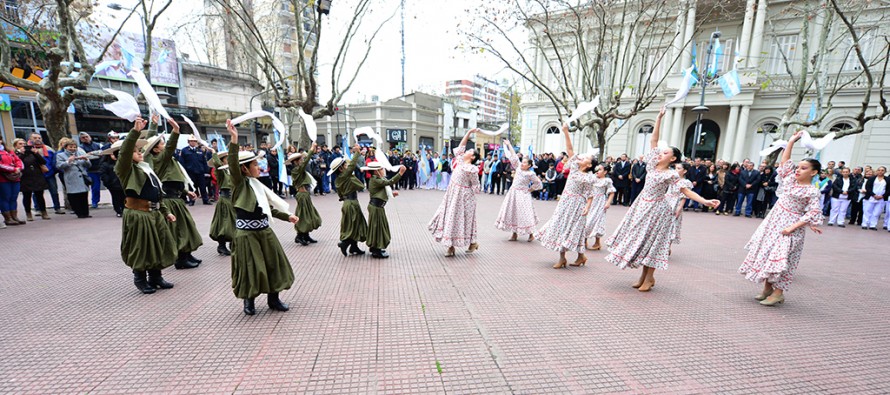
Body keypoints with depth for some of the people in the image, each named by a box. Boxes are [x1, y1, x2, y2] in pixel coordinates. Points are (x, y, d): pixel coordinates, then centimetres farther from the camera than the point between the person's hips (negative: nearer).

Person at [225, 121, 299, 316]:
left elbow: (269, 208, 16)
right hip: (246, 234, -7)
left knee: (274, 264, 10)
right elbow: (233, 165, -27)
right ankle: (248, 301, 26)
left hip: (264, 231, 7)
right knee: (250, 268, 3)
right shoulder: (240, 183, -9)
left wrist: (287, 216, 11)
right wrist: (234, 140, -36)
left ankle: (273, 298, 25)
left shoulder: (258, 185, 10)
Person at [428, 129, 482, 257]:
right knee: (450, 217, 8)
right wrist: (468, 132, 12)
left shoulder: (472, 169, -15)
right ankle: (450, 246, 16)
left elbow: (475, 186, -10)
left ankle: (472, 243, 20)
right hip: (452, 195, 8)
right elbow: (460, 147, 12)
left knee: (462, 219, 1)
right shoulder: (460, 161, 6)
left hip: (463, 197, -8)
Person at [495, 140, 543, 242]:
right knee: (512, 212, 7)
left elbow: (539, 184, -2)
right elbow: (514, 156, 8)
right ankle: (514, 234, 17)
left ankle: (531, 234, 12)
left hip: (522, 194, -6)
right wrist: (509, 145, 10)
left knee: (524, 213, -4)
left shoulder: (531, 174, -9)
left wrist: (529, 189, -3)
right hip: (513, 192, 6)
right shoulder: (518, 167, 5)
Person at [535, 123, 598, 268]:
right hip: (565, 200, 6)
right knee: (560, 227, 8)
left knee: (573, 229, -1)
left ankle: (581, 256, 16)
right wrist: (566, 132, -6)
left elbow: (590, 194, -7)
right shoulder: (574, 167, 4)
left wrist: (587, 207, -21)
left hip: (576, 203, -6)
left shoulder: (588, 177, -8)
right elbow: (570, 149, 0)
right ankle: (562, 258, 18)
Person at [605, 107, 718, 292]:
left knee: (651, 241, 1)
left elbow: (686, 191, -12)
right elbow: (653, 140, 2)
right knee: (640, 238, 8)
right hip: (642, 204, 6)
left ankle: (649, 277, 14)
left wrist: (704, 201, -25)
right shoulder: (653, 164, 1)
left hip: (656, 208, -6)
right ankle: (643, 275, 20)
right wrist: (659, 118, -2)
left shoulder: (671, 174, -12)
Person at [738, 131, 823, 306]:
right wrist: (791, 141, 9)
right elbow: (784, 161, 12)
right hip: (773, 220, 7)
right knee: (766, 252, 8)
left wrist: (792, 227, -22)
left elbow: (813, 213, -16)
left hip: (789, 225, -7)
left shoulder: (812, 191, -11)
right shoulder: (791, 179, 6)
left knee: (780, 256, -7)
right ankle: (767, 287, 17)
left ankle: (778, 292, 4)